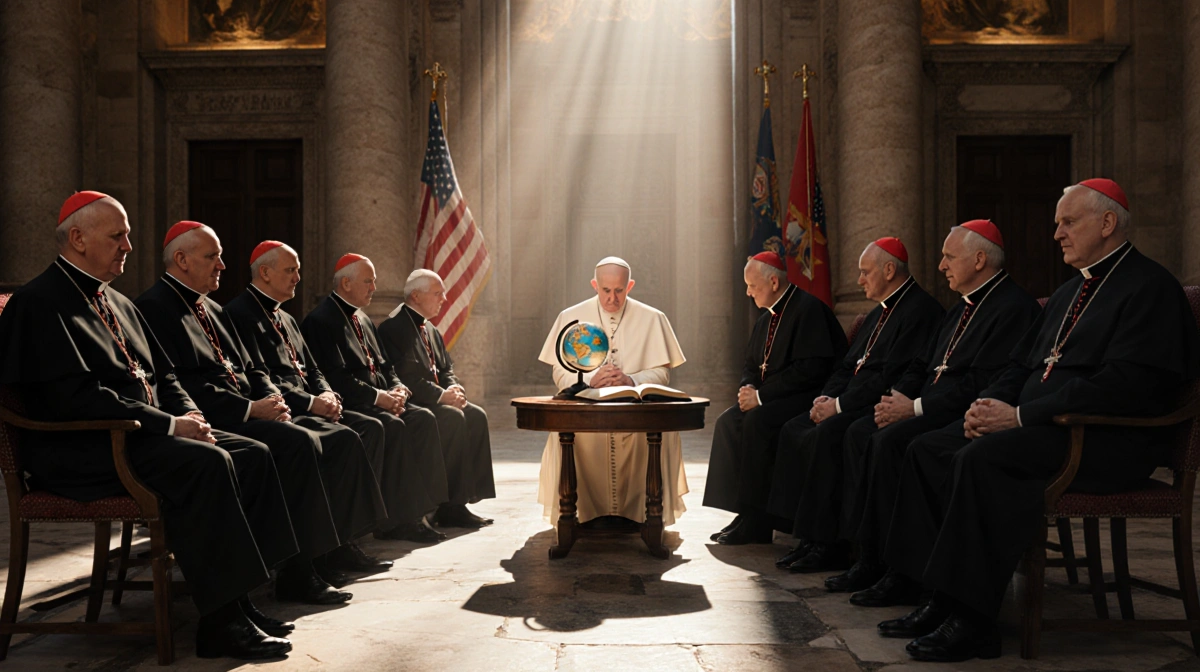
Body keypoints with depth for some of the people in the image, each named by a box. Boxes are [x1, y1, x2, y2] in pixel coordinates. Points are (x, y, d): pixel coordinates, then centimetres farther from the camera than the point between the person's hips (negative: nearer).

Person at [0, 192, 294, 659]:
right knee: (207, 464, -31)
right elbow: (76, 396, -20)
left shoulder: (119, 304, 21)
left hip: (144, 433, 9)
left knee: (253, 455, -7)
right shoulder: (39, 304, -8)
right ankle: (220, 622, -24)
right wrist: (169, 425, -19)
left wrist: (189, 416, 1)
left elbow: (163, 376, 23)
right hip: (77, 450, -9)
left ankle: (238, 598, -6)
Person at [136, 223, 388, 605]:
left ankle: (335, 547, 5)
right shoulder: (154, 307, -7)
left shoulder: (212, 310, 23)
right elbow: (181, 386, -18)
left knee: (343, 439, -1)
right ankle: (296, 575, -26)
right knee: (299, 443, -32)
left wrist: (271, 398, 1)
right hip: (211, 424, -10)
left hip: (245, 414, 10)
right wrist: (249, 409, -19)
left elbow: (249, 369, 23)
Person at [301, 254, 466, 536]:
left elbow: (384, 365, 21)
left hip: (379, 400, 8)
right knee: (393, 426, -31)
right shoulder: (321, 320, -8)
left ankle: (423, 506, -16)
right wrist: (378, 396, -19)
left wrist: (397, 389, -1)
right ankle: (398, 520, -24)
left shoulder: (363, 320, 21)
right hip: (349, 405, -8)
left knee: (424, 418, -15)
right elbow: (335, 377, -18)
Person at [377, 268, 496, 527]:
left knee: (476, 416, -11)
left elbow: (447, 369, 20)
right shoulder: (394, 327, -12)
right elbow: (406, 377, -21)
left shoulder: (430, 329, 18)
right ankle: (450, 503, -22)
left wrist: (454, 388, -3)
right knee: (453, 418, -28)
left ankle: (468, 494, -10)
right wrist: (441, 395, -21)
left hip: (434, 399, 9)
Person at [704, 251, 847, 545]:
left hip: (810, 397, -9)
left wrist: (762, 395, -21)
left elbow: (811, 368, -23)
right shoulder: (766, 319, 15)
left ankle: (755, 520, -21)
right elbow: (751, 365, 22)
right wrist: (748, 388, -3)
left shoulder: (809, 309, -13)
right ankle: (743, 511, -9)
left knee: (757, 421, -29)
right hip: (772, 398, 9)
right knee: (728, 421, -10)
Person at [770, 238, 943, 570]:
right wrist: (827, 397, 3)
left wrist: (839, 405, -18)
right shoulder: (879, 313, 22)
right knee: (793, 430, -4)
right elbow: (849, 366, 23)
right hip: (852, 404, 10)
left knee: (826, 435, -30)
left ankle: (830, 544, -20)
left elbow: (892, 377, -21)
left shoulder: (920, 309, -11)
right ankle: (807, 535, -4)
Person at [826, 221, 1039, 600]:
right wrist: (897, 397, 2)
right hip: (931, 410, 10)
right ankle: (869, 558, -7)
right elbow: (923, 366, 23)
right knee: (859, 433, -7)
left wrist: (916, 408, -19)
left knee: (891, 441, -29)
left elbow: (982, 383, -21)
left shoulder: (1014, 307, -10)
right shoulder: (961, 310, 23)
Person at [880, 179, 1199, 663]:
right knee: (926, 449, -6)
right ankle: (941, 598, -7)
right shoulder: (1070, 292, 23)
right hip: (1040, 428, 9)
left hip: (1107, 440, -9)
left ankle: (972, 621, -24)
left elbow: (1125, 386, -20)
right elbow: (1022, 364, 24)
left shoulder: (1150, 287, -7)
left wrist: (1020, 415, -21)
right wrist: (989, 403, 1)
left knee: (983, 457, -32)